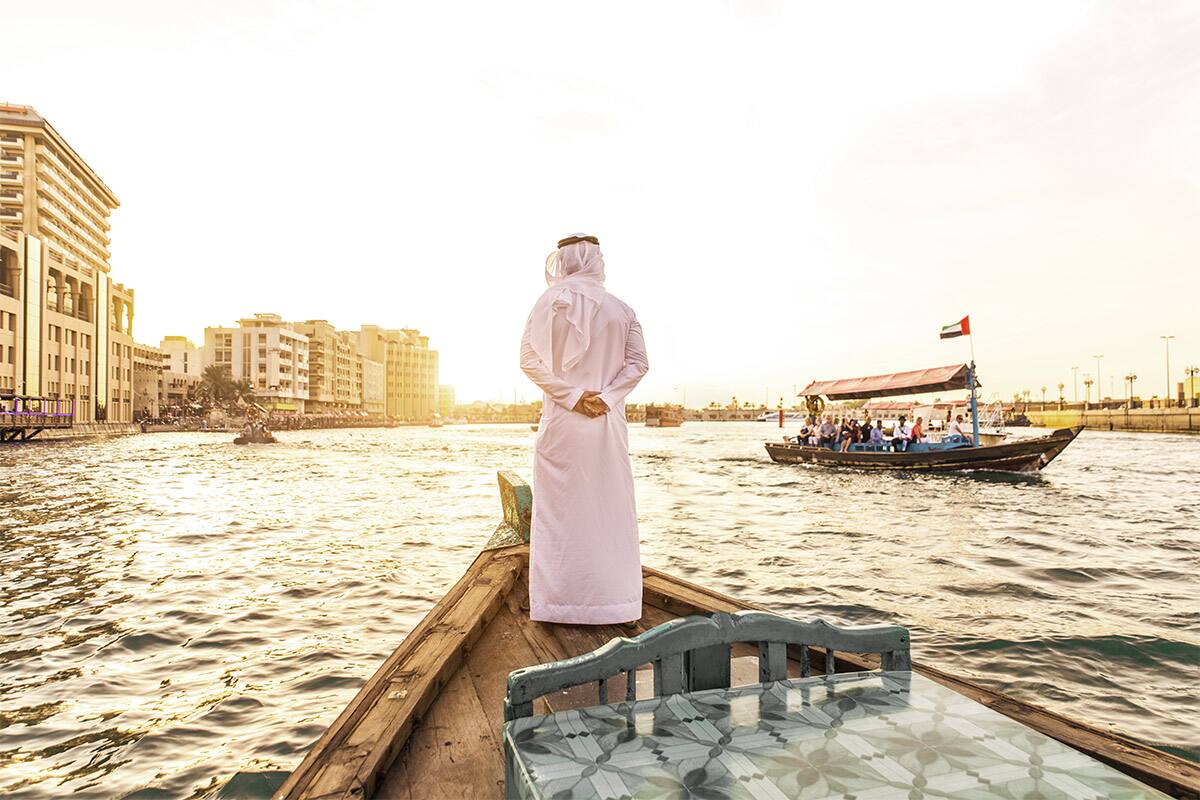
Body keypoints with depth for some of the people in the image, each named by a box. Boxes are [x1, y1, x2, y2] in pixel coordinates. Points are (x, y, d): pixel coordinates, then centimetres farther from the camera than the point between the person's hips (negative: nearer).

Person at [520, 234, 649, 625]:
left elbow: (530, 359, -9)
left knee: (559, 510, 5)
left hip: (563, 421, -3)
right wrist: (605, 397, -5)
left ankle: (562, 601, 11)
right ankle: (613, 600, 17)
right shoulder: (622, 309, 6)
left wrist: (572, 395, -9)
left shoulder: (551, 301, -2)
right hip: (609, 421, 3)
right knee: (610, 509, 10)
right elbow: (638, 363, 0)